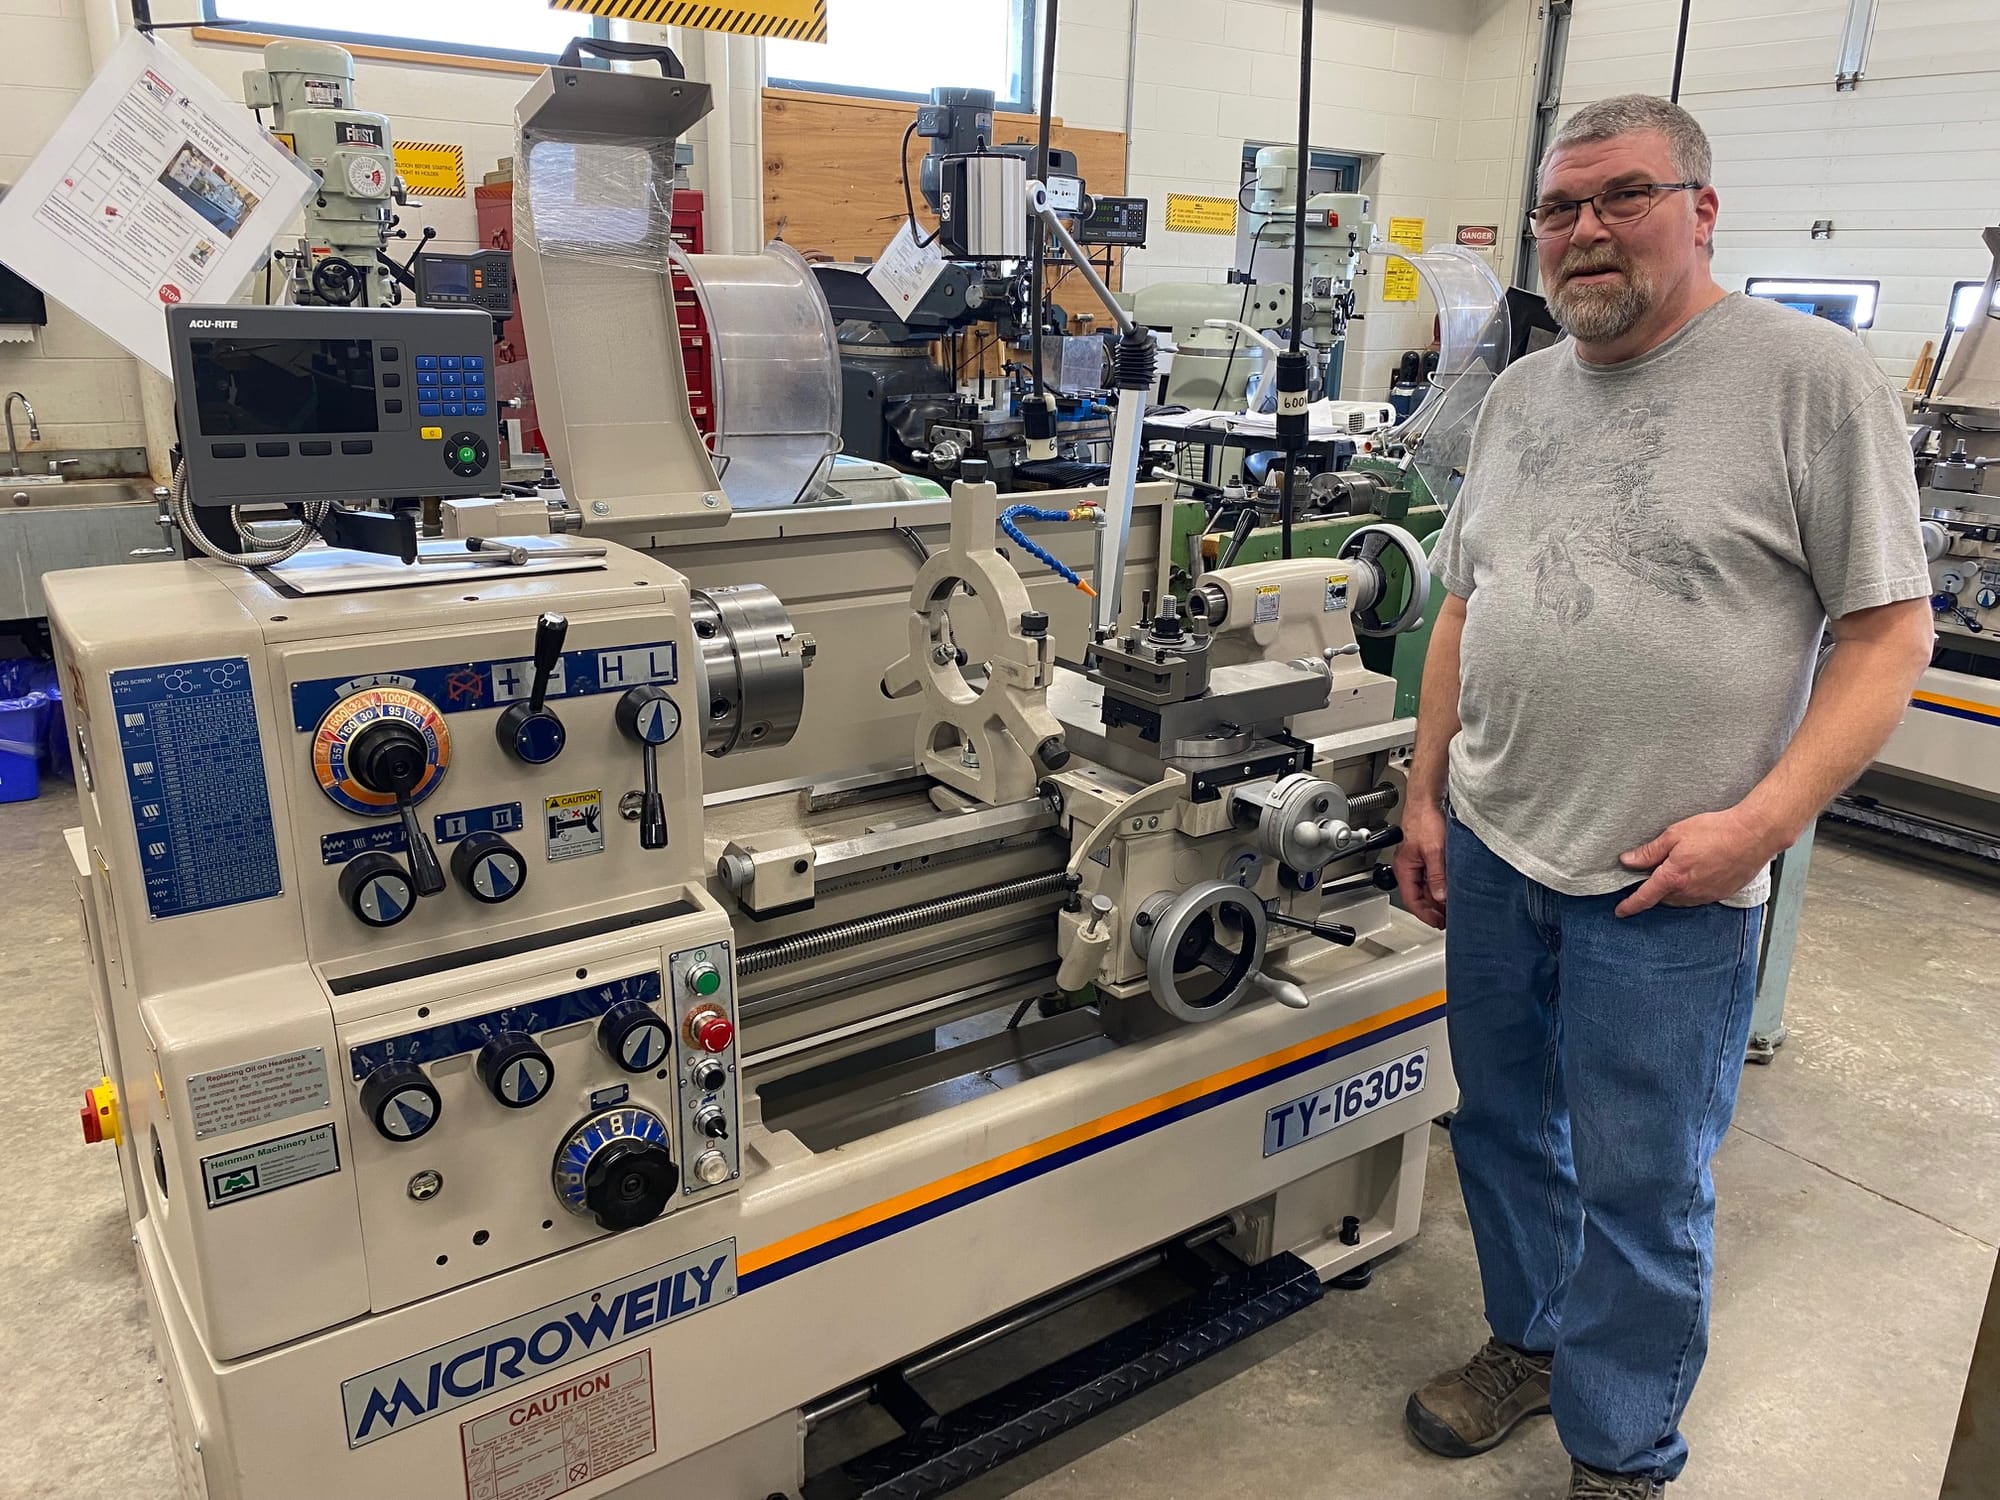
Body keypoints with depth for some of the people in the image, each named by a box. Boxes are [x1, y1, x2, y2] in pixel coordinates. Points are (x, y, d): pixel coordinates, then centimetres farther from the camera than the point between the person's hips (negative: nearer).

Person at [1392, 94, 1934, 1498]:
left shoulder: (1816, 378, -9)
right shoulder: (1518, 395, 9)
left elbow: (1891, 632, -10)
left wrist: (1765, 819, -19)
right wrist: (1425, 797, 11)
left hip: (1666, 890, -5)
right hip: (1492, 852, 6)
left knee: (1638, 1185, 7)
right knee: (1503, 1129, 20)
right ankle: (1531, 1340, 44)